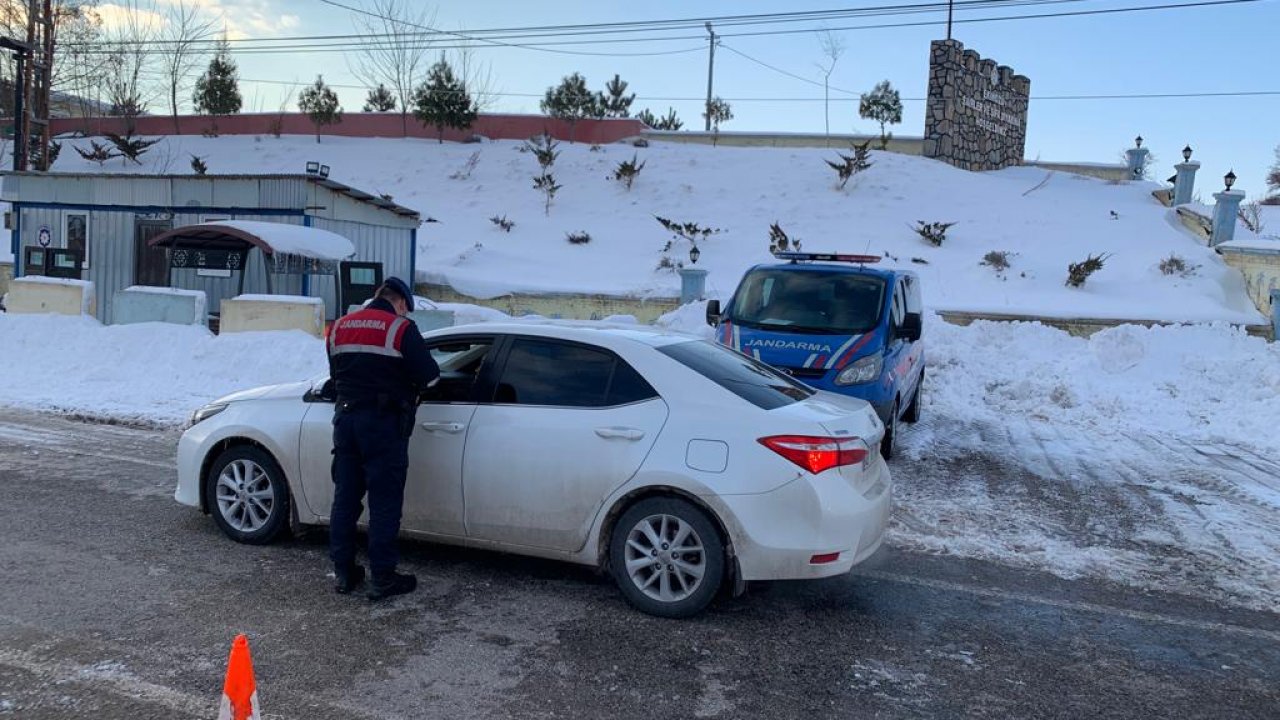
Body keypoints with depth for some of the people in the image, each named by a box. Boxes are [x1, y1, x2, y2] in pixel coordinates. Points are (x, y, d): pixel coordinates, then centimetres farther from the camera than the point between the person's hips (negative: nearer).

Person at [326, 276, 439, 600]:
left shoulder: (340, 327, 11)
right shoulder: (401, 329, -8)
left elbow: (335, 374, 17)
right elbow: (428, 374, -10)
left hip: (346, 417, 6)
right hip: (383, 422, -6)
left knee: (345, 497, 13)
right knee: (385, 502, 0)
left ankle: (344, 573, 20)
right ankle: (382, 578, 5)